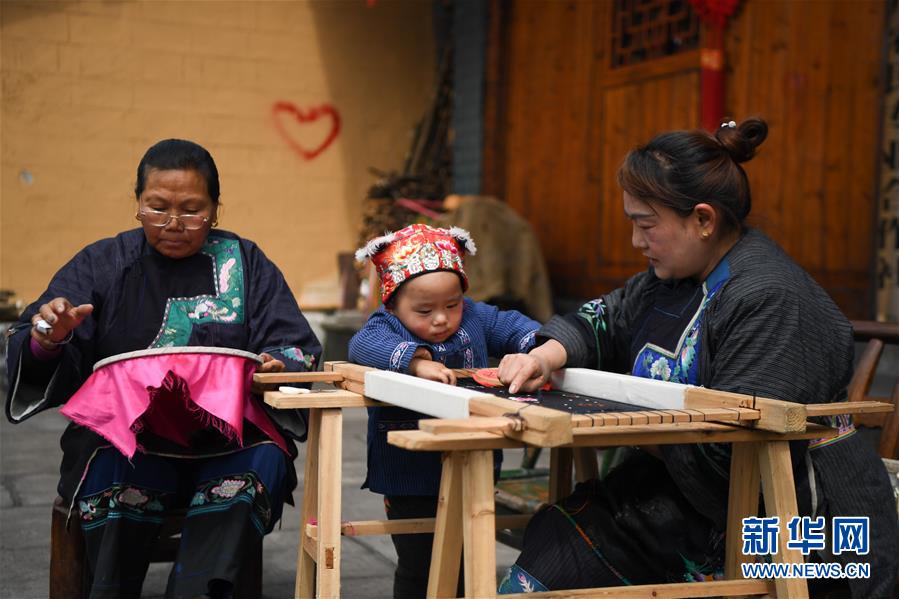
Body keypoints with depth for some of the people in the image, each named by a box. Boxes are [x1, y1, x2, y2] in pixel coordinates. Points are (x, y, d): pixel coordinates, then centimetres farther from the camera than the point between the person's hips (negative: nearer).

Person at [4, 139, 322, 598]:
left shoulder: (246, 264, 11)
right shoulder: (101, 264, 11)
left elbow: (298, 350, 6)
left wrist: (277, 367, -19)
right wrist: (47, 340, -20)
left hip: (229, 436, 0)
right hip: (122, 436, 0)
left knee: (265, 459, -30)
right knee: (113, 467, -32)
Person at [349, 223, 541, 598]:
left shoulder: (475, 318, 2)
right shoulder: (387, 326, -14)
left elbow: (512, 326, 6)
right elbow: (364, 344, -33)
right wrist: (415, 360, -49)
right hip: (411, 480, -5)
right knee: (417, 567, 8)